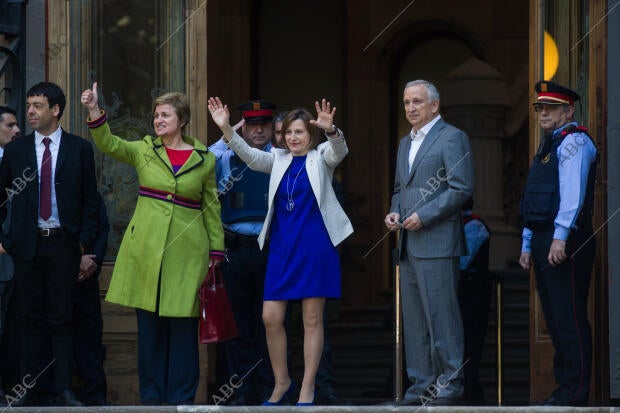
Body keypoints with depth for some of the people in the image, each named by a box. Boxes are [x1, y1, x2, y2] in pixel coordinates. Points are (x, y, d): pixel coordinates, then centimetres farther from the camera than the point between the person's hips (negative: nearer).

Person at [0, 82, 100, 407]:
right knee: (30, 319, 4)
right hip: (27, 243, 2)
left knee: (61, 319, -1)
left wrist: (84, 243, -4)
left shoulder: (79, 149, 3)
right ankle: (28, 390, 7)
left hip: (64, 244, -2)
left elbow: (90, 200, 4)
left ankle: (63, 391, 1)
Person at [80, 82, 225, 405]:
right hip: (146, 246, 1)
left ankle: (181, 397, 9)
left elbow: (211, 208, 10)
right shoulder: (145, 151, 6)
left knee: (183, 323, 0)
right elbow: (108, 144, -10)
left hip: (186, 250, -1)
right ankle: (151, 395, 13)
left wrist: (216, 251, 8)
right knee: (148, 321, 4)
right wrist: (94, 111, -25)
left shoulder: (204, 159, 5)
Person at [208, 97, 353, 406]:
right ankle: (282, 383, 17)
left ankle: (307, 389, 6)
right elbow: (249, 155, -2)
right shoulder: (279, 160, 11)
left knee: (312, 319, 0)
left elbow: (339, 150, -19)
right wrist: (225, 128, -18)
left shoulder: (321, 157, 1)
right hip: (282, 247, 4)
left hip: (315, 246, -4)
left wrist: (331, 130, -42)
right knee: (270, 318, 1)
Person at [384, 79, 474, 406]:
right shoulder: (405, 143, 22)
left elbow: (462, 188, -12)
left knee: (442, 316, -8)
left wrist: (423, 216, -15)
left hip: (437, 243, -8)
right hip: (409, 245, 8)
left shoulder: (452, 137, -4)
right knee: (414, 320, 8)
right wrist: (394, 213, 9)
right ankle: (422, 384, 12)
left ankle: (450, 384, -3)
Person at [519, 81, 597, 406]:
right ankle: (564, 387, 15)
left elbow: (573, 192, -18)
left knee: (570, 318, -10)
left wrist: (560, 238, -26)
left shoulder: (574, 142, -7)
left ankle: (575, 394, -10)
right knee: (554, 318, 10)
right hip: (542, 240, 10)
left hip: (565, 241, -10)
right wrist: (527, 245, 21)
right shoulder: (547, 147, 23)